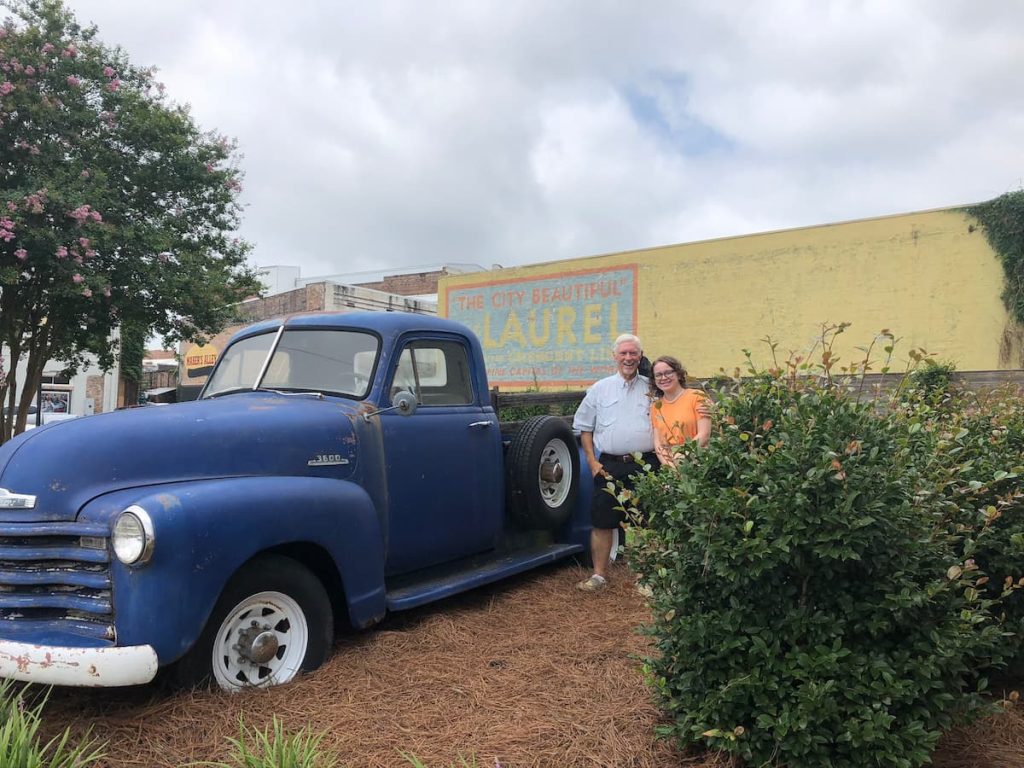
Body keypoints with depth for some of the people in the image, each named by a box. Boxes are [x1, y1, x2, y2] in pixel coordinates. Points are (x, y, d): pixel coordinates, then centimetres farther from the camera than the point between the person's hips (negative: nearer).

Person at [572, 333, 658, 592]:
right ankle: (599, 575, 14)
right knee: (602, 522, 2)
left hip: (646, 465, 0)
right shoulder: (600, 389, 7)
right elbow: (584, 428, 9)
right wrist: (593, 463, 2)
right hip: (609, 465, 0)